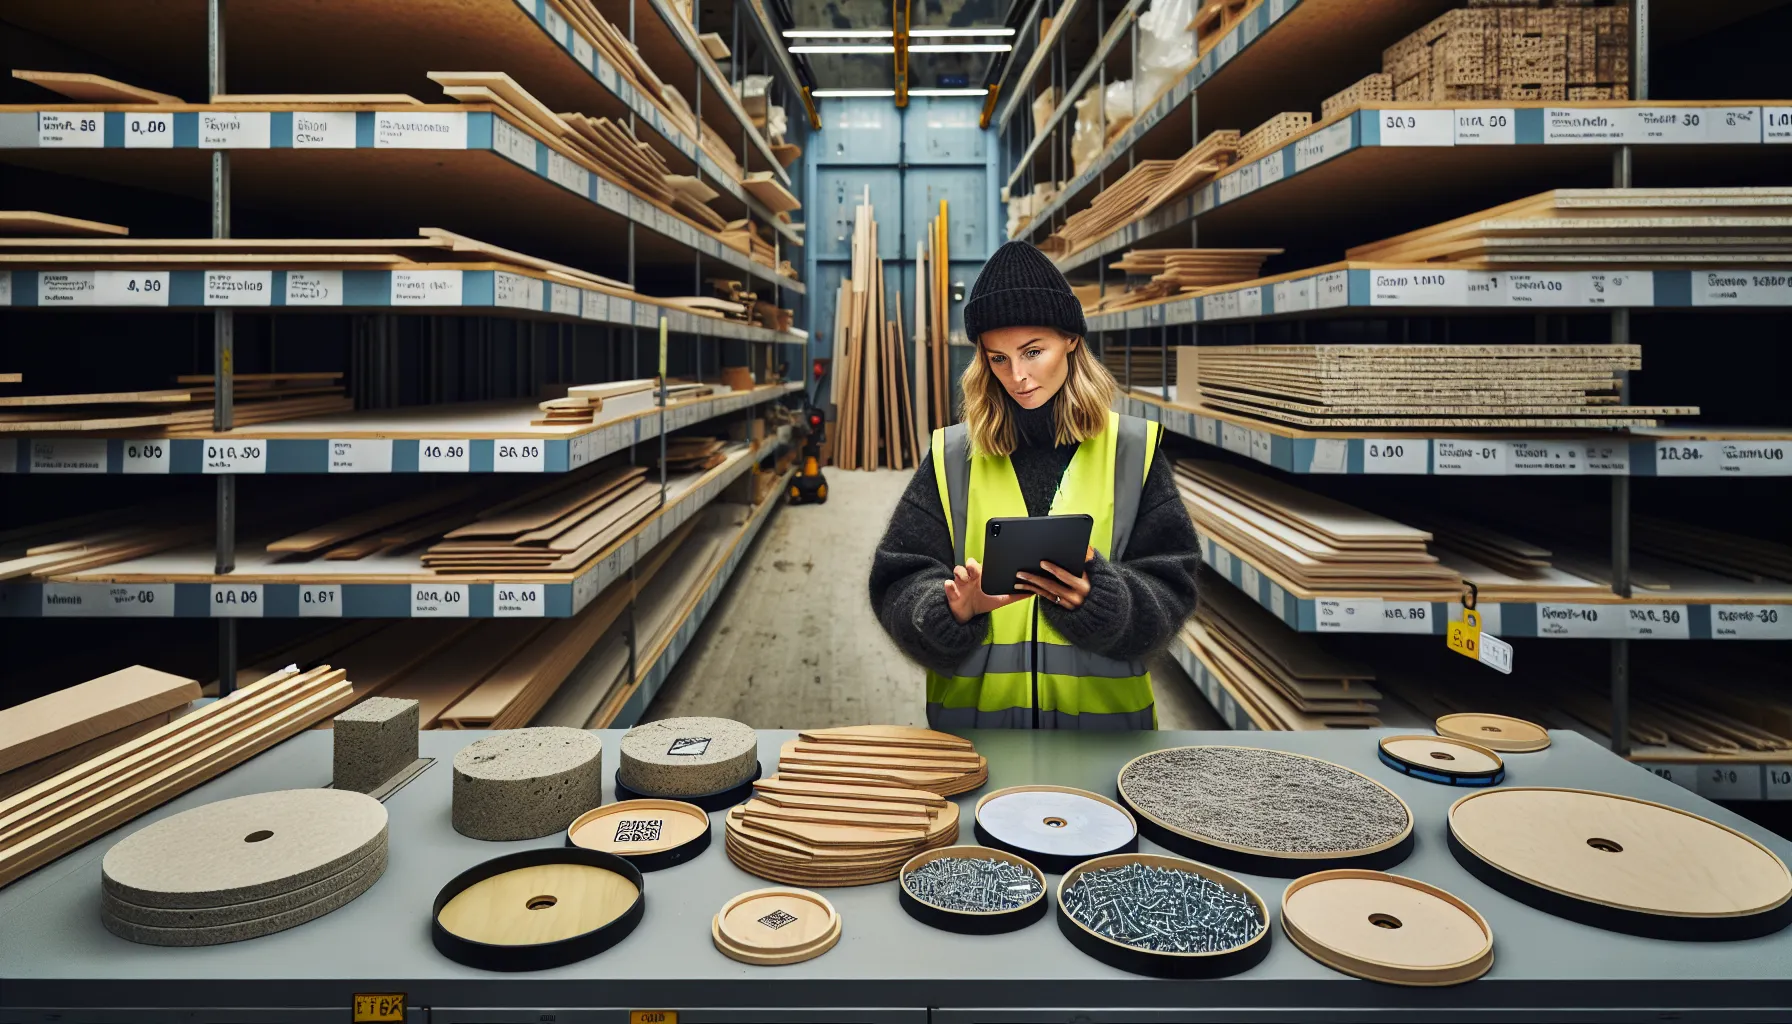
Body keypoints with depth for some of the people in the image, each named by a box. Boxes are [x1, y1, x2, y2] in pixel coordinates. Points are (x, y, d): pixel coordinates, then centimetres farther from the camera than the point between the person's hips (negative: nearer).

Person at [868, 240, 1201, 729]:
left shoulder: (1133, 449, -1)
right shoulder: (951, 455, 0)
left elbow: (1169, 588, -5)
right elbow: (899, 585, -4)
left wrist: (1098, 596, -23)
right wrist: (955, 610, -24)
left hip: (1104, 708, 0)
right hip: (971, 708, 0)